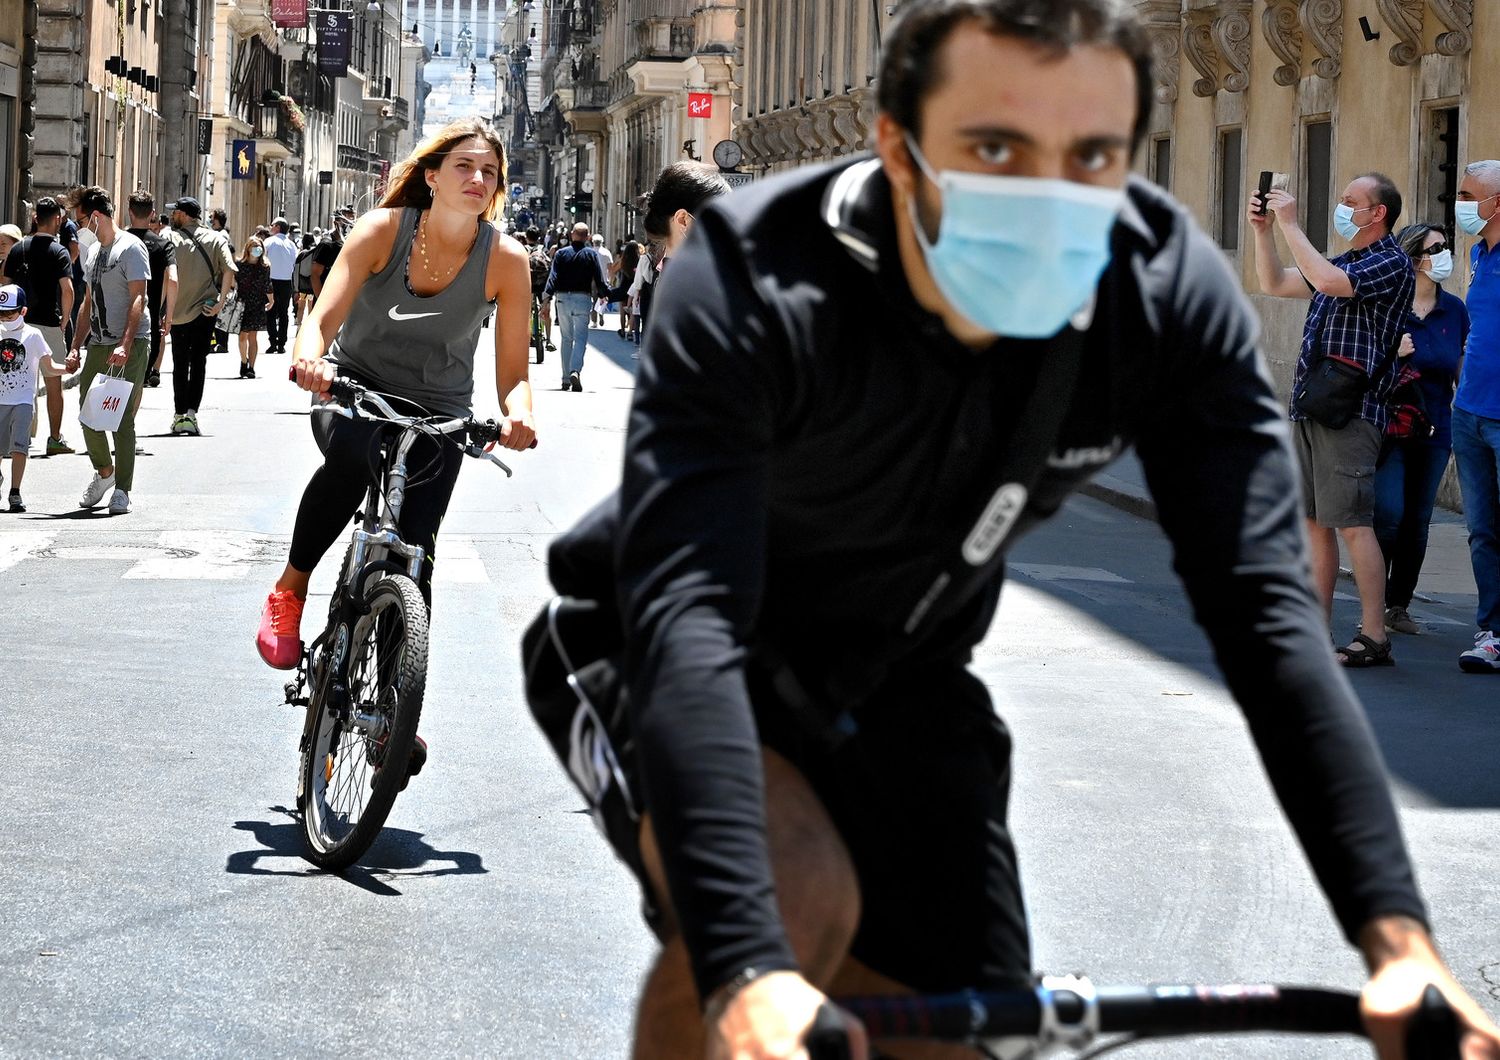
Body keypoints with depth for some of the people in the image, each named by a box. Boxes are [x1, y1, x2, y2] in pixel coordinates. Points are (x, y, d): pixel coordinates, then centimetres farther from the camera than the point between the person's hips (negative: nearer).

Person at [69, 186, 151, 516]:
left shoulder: (131, 247, -8)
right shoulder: (94, 253, 18)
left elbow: (138, 298, -16)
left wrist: (125, 345, -26)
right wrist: (77, 346, 18)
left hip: (130, 344, -8)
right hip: (98, 344, 8)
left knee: (122, 417, -8)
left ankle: (122, 490, -3)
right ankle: (104, 471, 28)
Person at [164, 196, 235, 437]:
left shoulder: (171, 238, -3)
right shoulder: (215, 238, 3)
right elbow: (229, 270, -9)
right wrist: (220, 302, -10)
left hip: (178, 310, -1)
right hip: (204, 311, 1)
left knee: (180, 364, 10)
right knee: (198, 363, 6)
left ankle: (179, 416, 10)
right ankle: (191, 412, -7)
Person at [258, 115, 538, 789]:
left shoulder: (505, 260, -13)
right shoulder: (383, 229, -15)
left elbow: (512, 372, -12)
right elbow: (324, 317, -23)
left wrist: (520, 413, -35)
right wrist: (309, 356, -47)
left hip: (437, 414, 1)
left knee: (413, 549, -13)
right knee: (351, 455, -36)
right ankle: (290, 590, -14)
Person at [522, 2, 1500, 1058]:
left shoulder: (1175, 298, -22)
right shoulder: (754, 287, -34)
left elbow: (1268, 613, -26)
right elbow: (687, 617, -43)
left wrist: (1399, 936, -38)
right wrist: (745, 975, -57)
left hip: (896, 687, 5)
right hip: (670, 673, -4)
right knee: (797, 900, -33)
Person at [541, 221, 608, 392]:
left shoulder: (561, 253, 4)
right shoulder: (592, 254, 1)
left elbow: (553, 277, -4)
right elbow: (599, 280, -1)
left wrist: (547, 298, -6)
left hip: (563, 298, 2)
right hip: (583, 298, -2)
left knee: (566, 338, 14)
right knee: (581, 338, -2)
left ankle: (566, 378, 15)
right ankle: (575, 370, -26)